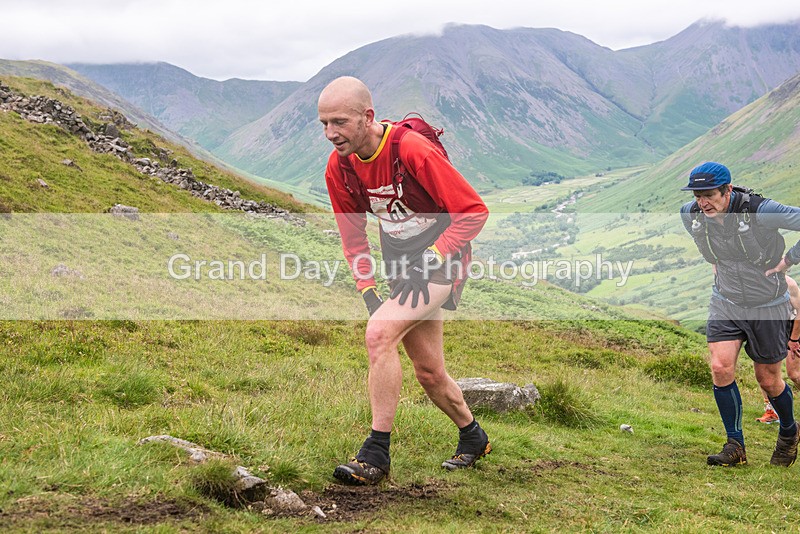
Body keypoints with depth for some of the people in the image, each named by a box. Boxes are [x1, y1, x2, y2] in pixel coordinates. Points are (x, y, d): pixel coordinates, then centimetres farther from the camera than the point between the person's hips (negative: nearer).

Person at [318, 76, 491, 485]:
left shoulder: (413, 150, -26)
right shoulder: (339, 168, -6)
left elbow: (474, 210, -18)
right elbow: (353, 236, 8)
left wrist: (433, 257, -23)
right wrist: (367, 288, -3)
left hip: (441, 258, -7)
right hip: (403, 266, 7)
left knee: (380, 333, -26)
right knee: (428, 372, 12)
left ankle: (376, 453, -19)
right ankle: (473, 439, 39)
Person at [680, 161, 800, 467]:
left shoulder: (759, 211, -27)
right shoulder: (690, 214, -10)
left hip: (768, 306, -3)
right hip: (726, 302, 4)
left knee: (768, 380, 7)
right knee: (721, 367, -15)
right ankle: (735, 445, -1)